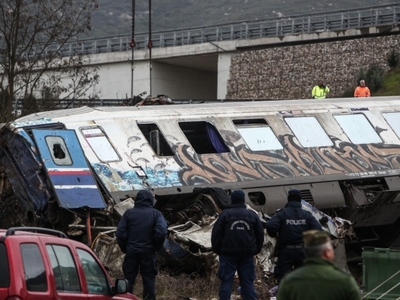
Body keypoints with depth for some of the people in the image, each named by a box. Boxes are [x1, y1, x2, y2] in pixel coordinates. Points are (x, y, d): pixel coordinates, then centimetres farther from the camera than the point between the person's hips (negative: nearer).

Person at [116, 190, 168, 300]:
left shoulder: (129, 213, 2)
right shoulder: (155, 213, -1)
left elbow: (120, 233, -3)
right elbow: (161, 232, -14)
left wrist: (124, 248, 8)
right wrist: (156, 247, -2)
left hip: (131, 251, 1)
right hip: (148, 252, -1)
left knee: (129, 278, 7)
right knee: (149, 278, 6)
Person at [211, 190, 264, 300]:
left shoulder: (225, 214, -5)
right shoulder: (252, 215, 5)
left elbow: (216, 234, -5)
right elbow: (260, 234, 8)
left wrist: (217, 250, 6)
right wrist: (256, 250, 17)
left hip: (228, 254, -3)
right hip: (247, 254, 3)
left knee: (226, 281, 0)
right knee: (248, 282, 8)